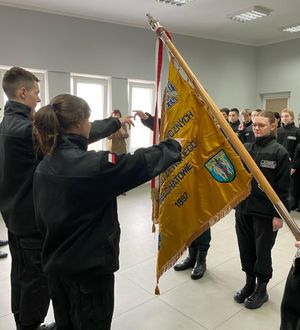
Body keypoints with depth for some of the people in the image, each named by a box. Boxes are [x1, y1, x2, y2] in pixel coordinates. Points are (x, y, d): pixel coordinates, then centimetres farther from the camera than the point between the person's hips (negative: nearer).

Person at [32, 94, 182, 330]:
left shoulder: (45, 165, -2)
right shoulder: (93, 164, -26)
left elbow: (42, 215, 6)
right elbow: (141, 162, -18)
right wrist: (173, 146, -2)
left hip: (55, 261, 7)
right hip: (89, 264, -7)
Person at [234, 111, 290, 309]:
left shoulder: (279, 152, -8)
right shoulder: (246, 148, 6)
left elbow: (283, 187, -9)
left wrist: (279, 214, -12)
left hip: (265, 212, -4)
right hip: (243, 209, 5)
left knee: (262, 252, 10)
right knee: (246, 250, 15)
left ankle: (261, 289, 30)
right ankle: (249, 284, 35)